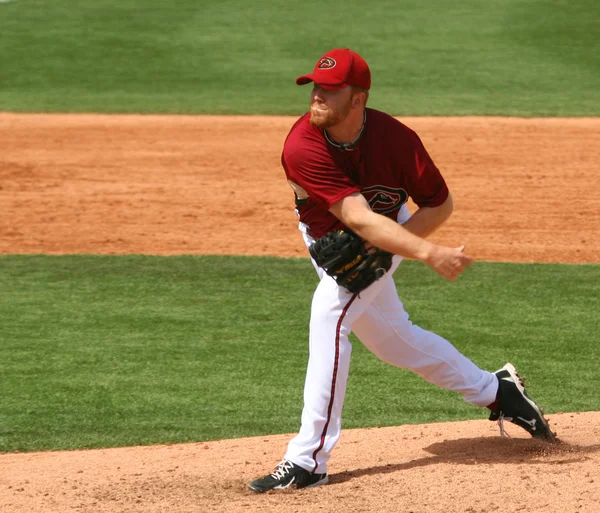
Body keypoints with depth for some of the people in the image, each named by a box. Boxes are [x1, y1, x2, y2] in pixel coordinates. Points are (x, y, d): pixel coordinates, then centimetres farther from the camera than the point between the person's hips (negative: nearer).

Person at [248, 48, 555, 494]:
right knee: (394, 338, 16)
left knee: (330, 310, -25)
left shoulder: (395, 138, -30)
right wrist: (428, 253, -49)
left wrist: (391, 244, -30)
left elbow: (439, 204, -15)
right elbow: (359, 219, -39)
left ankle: (308, 461, -23)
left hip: (390, 234, -3)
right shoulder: (303, 148, -32)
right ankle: (494, 390, 39)